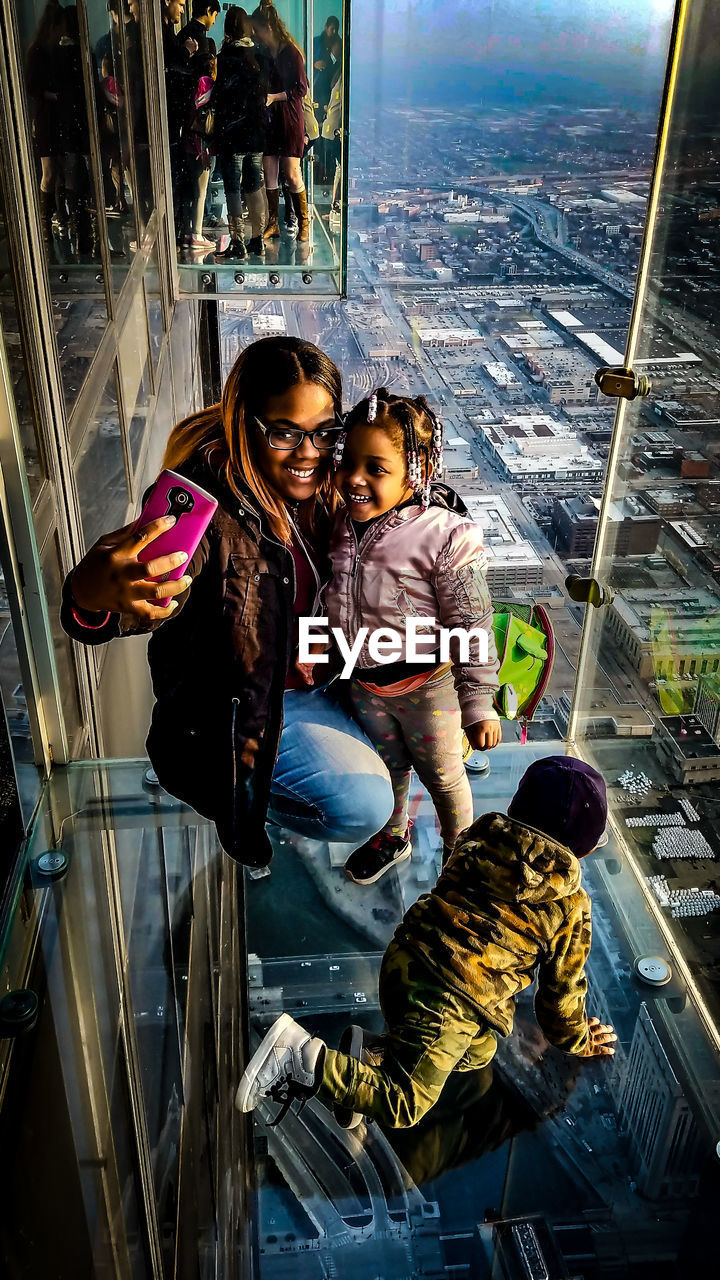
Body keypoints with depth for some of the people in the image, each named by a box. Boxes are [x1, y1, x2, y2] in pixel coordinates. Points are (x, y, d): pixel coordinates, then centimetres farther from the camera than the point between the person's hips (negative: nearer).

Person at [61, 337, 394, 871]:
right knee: (367, 805, -14)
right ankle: (237, 804, 13)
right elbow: (165, 588, -48)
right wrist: (91, 595, -71)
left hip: (301, 681, 8)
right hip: (235, 709, -7)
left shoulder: (312, 488, -8)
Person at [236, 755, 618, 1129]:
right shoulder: (570, 905, 1)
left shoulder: (478, 843, 13)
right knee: (405, 1107, 3)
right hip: (448, 998, -7)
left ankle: (372, 1057, 9)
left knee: (479, 1051, 27)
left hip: (402, 960, 7)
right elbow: (563, 987, 12)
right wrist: (574, 1040, 33)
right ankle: (308, 1062, -16)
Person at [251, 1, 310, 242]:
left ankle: (304, 223, 6)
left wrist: (274, 97, -16)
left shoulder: (291, 53, -7)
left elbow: (301, 88, -11)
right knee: (269, 175, 3)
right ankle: (273, 224, 11)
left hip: (289, 119, -6)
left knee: (291, 174, -7)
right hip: (268, 120, 6)